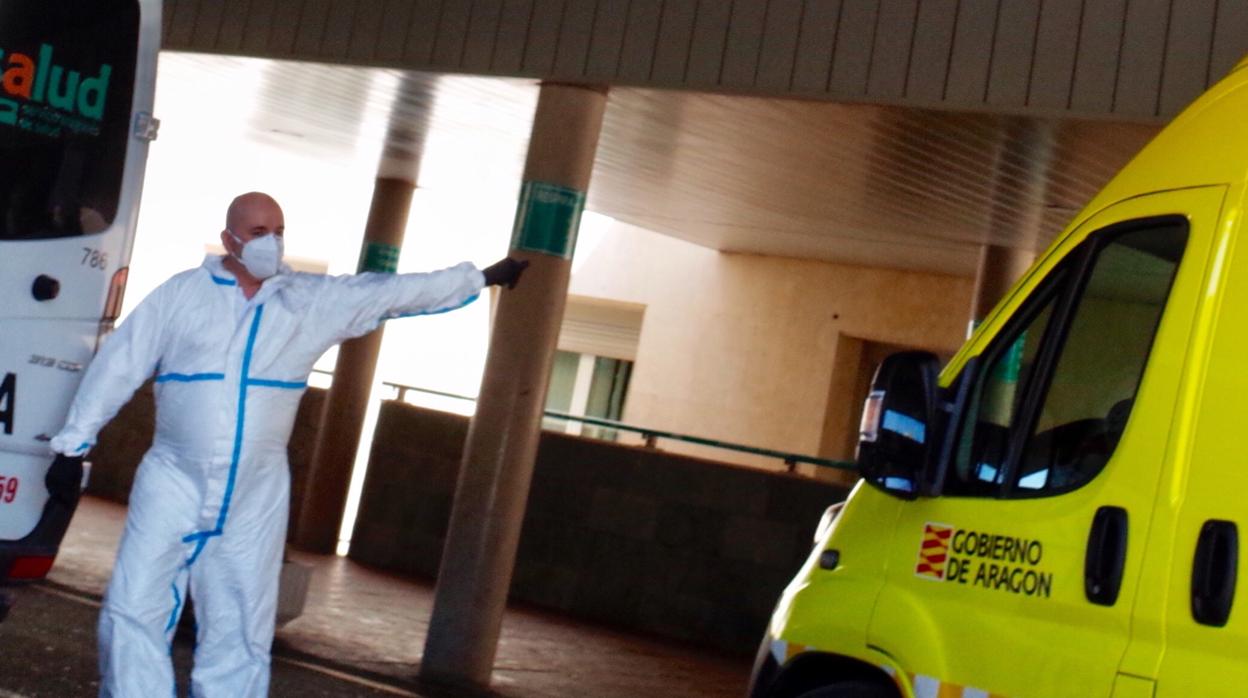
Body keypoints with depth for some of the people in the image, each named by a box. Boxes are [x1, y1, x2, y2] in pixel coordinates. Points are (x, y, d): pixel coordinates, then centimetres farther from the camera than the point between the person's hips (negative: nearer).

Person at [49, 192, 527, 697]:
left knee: (239, 634, 7)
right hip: (173, 484, -1)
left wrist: (483, 277, 5)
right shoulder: (182, 293, -1)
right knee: (134, 612, -5)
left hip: (255, 500, 2)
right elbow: (119, 365, 2)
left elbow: (396, 291, 5)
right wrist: (73, 444, 2)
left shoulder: (315, 300, 4)